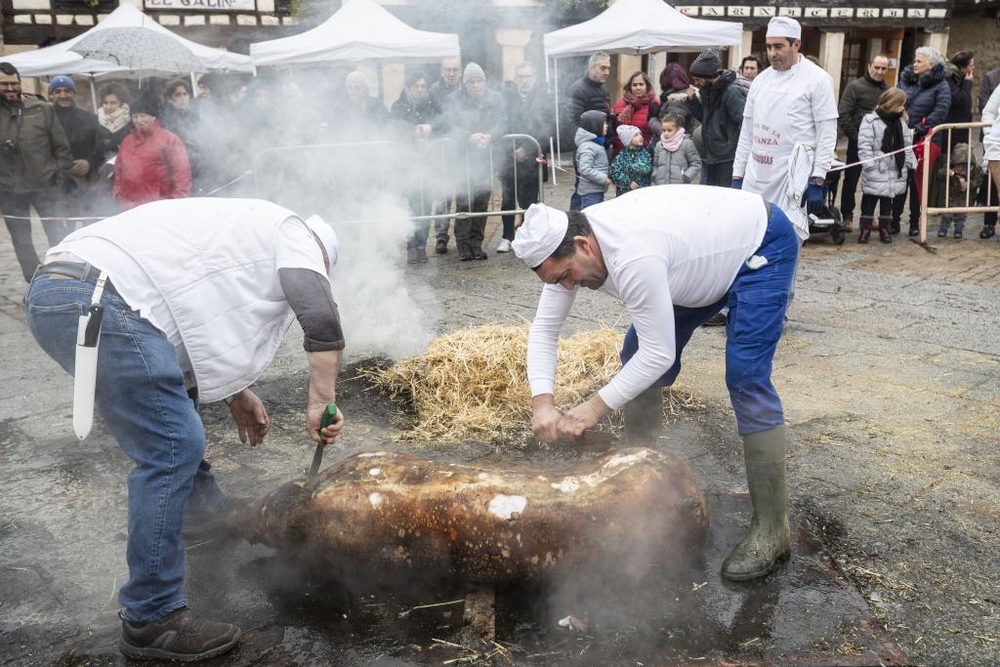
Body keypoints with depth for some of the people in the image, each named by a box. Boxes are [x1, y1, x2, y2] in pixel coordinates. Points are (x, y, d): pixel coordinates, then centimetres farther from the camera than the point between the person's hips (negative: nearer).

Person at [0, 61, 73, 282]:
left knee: (60, 237, -2)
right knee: (21, 242, 10)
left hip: (45, 187, -2)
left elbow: (61, 147, 2)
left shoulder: (42, 110, 0)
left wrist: (59, 178, -2)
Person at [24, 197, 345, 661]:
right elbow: (323, 322, -6)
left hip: (52, 291, 11)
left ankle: (204, 509, 44)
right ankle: (151, 619, -1)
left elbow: (203, 317, 36)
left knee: (177, 394, 28)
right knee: (171, 449, -8)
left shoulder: (241, 227, 33)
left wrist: (235, 392, 31)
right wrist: (321, 403, -1)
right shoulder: (293, 232, 8)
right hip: (95, 304, -10)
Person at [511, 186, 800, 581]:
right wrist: (542, 401, -22)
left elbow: (660, 354, -34)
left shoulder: (633, 258, -40)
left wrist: (595, 408, -30)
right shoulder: (566, 245, -14)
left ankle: (771, 531, -9)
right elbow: (544, 328, -9)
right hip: (707, 254, 9)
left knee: (746, 380, -19)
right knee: (636, 355, 6)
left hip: (761, 246, -9)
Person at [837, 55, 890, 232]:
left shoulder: (889, 90, 8)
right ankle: (847, 216, 13)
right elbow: (843, 115, -10)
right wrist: (854, 136, -11)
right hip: (858, 142, -4)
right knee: (851, 180, 2)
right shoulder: (855, 86, -5)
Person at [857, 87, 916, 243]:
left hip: (895, 172, 6)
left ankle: (885, 229, 21)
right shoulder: (870, 120, -10)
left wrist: (911, 163, 9)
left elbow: (907, 145, 16)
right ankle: (864, 230, 9)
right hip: (875, 172, -6)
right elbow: (864, 144, -16)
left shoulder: (900, 122, 12)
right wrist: (868, 163, -21)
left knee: (887, 202, 13)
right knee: (869, 201, 2)